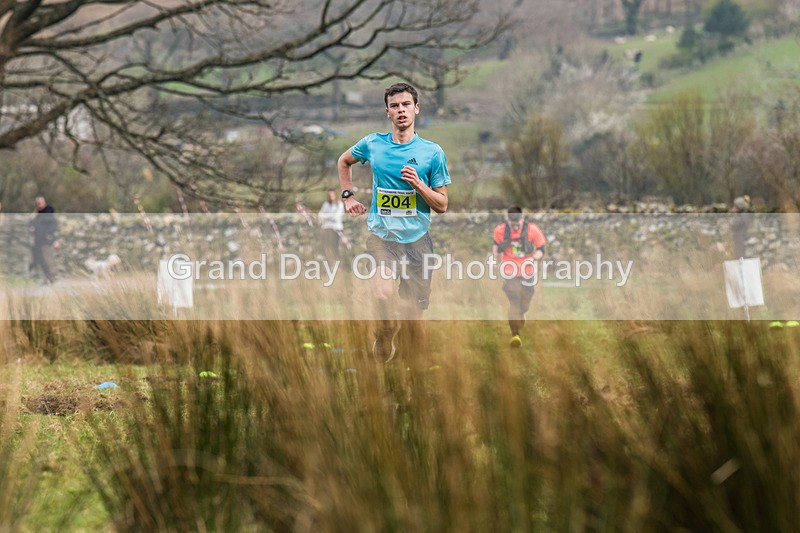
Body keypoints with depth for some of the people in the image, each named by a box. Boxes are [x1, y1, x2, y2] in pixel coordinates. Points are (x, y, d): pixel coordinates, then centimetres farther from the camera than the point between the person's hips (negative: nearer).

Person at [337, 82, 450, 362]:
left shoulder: (432, 152, 0)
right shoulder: (372, 144, 3)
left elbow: (442, 205, 3)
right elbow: (344, 161, 25)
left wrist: (418, 185, -13)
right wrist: (348, 196, 15)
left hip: (417, 239, 0)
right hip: (381, 235, 0)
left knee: (414, 311, 3)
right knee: (383, 293, -26)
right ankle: (387, 330, 4)